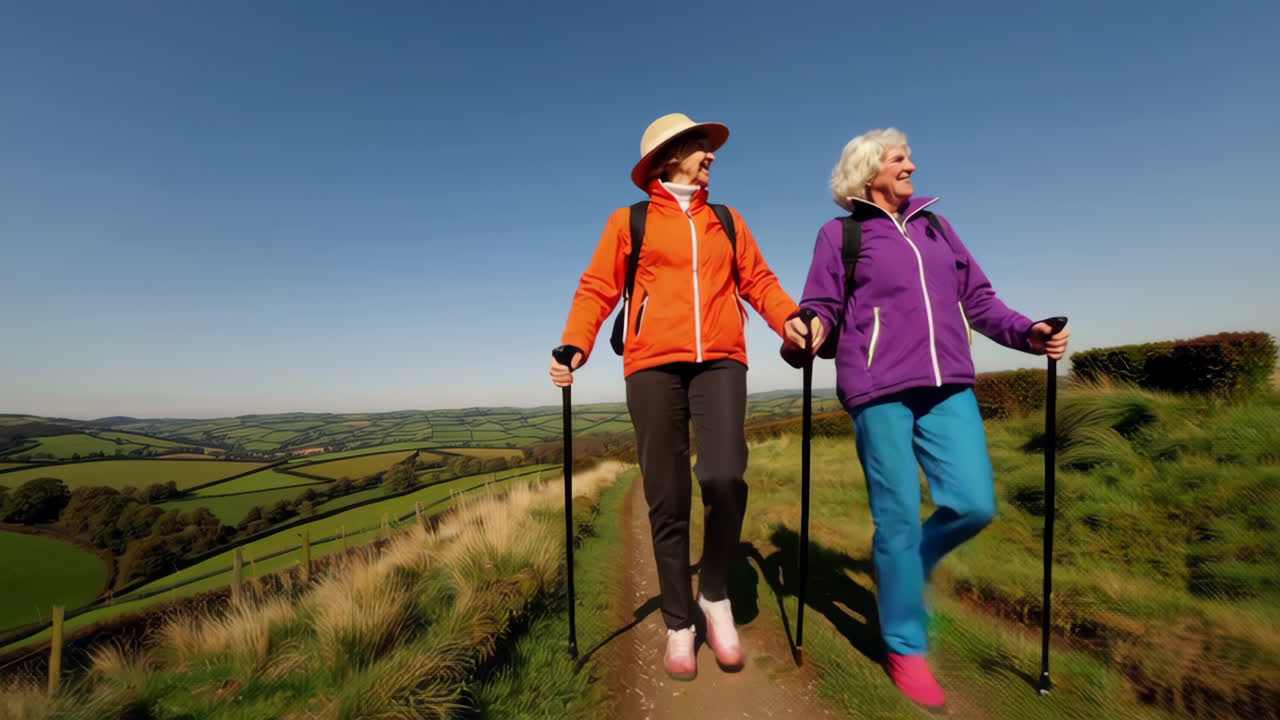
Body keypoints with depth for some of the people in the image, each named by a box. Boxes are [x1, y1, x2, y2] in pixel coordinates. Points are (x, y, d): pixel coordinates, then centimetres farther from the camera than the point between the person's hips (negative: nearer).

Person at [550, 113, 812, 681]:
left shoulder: (728, 221, 22)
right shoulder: (628, 222, 13)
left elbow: (758, 280, 16)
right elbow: (597, 289, 6)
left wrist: (788, 318, -3)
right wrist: (575, 345, -11)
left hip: (720, 361, 2)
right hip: (653, 365, -1)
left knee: (725, 478, -18)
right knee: (667, 501, 2)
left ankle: (716, 594, 10)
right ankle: (679, 625, 20)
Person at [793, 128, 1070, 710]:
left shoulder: (933, 224, 21)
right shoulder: (839, 234, 7)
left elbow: (977, 296, 19)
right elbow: (820, 308, 1)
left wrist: (1027, 332, 3)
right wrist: (807, 333, -22)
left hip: (948, 387, 5)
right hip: (879, 392, -4)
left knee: (974, 504, -4)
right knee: (898, 519, 0)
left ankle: (909, 562, 28)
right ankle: (905, 649, 18)